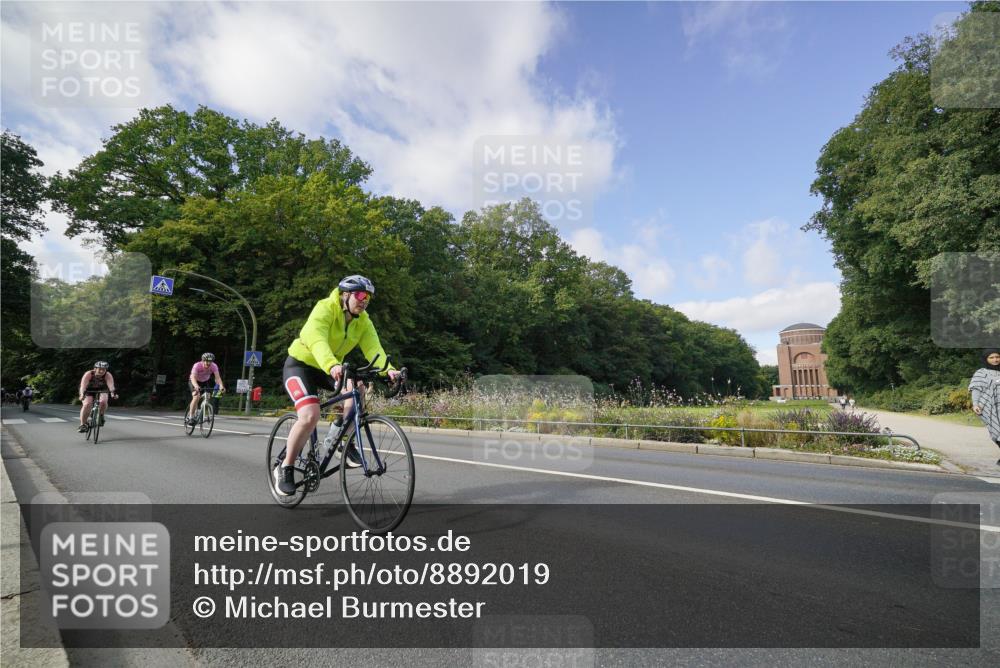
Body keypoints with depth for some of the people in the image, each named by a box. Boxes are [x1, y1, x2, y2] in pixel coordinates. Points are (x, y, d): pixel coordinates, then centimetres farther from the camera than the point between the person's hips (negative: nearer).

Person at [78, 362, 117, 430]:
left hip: (101, 391, 1)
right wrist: (82, 394, -58)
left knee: (103, 402, -27)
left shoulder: (108, 375, -26)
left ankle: (101, 415, 2)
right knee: (87, 404, -24)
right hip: (88, 391, -1)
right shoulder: (88, 374, -29)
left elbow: (111, 385, -42)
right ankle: (82, 424, -12)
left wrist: (113, 393, -60)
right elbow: (83, 385, -41)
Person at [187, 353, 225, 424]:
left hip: (206, 381, 3)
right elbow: (193, 377, -43)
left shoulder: (214, 366, -26)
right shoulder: (197, 365, -33)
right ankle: (190, 417, -16)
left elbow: (217, 377, -35)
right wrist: (196, 386, -63)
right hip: (195, 382, -3)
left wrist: (221, 386, -54)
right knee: (196, 397, -26)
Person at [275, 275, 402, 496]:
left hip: (328, 369, 6)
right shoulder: (325, 308, -23)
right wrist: (332, 365, -60)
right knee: (310, 416, -25)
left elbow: (374, 348, -21)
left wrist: (387, 369, -42)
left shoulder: (363, 322, -7)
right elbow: (317, 340, -41)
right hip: (300, 364, -5)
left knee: (357, 388, -24)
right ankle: (284, 469, -6)